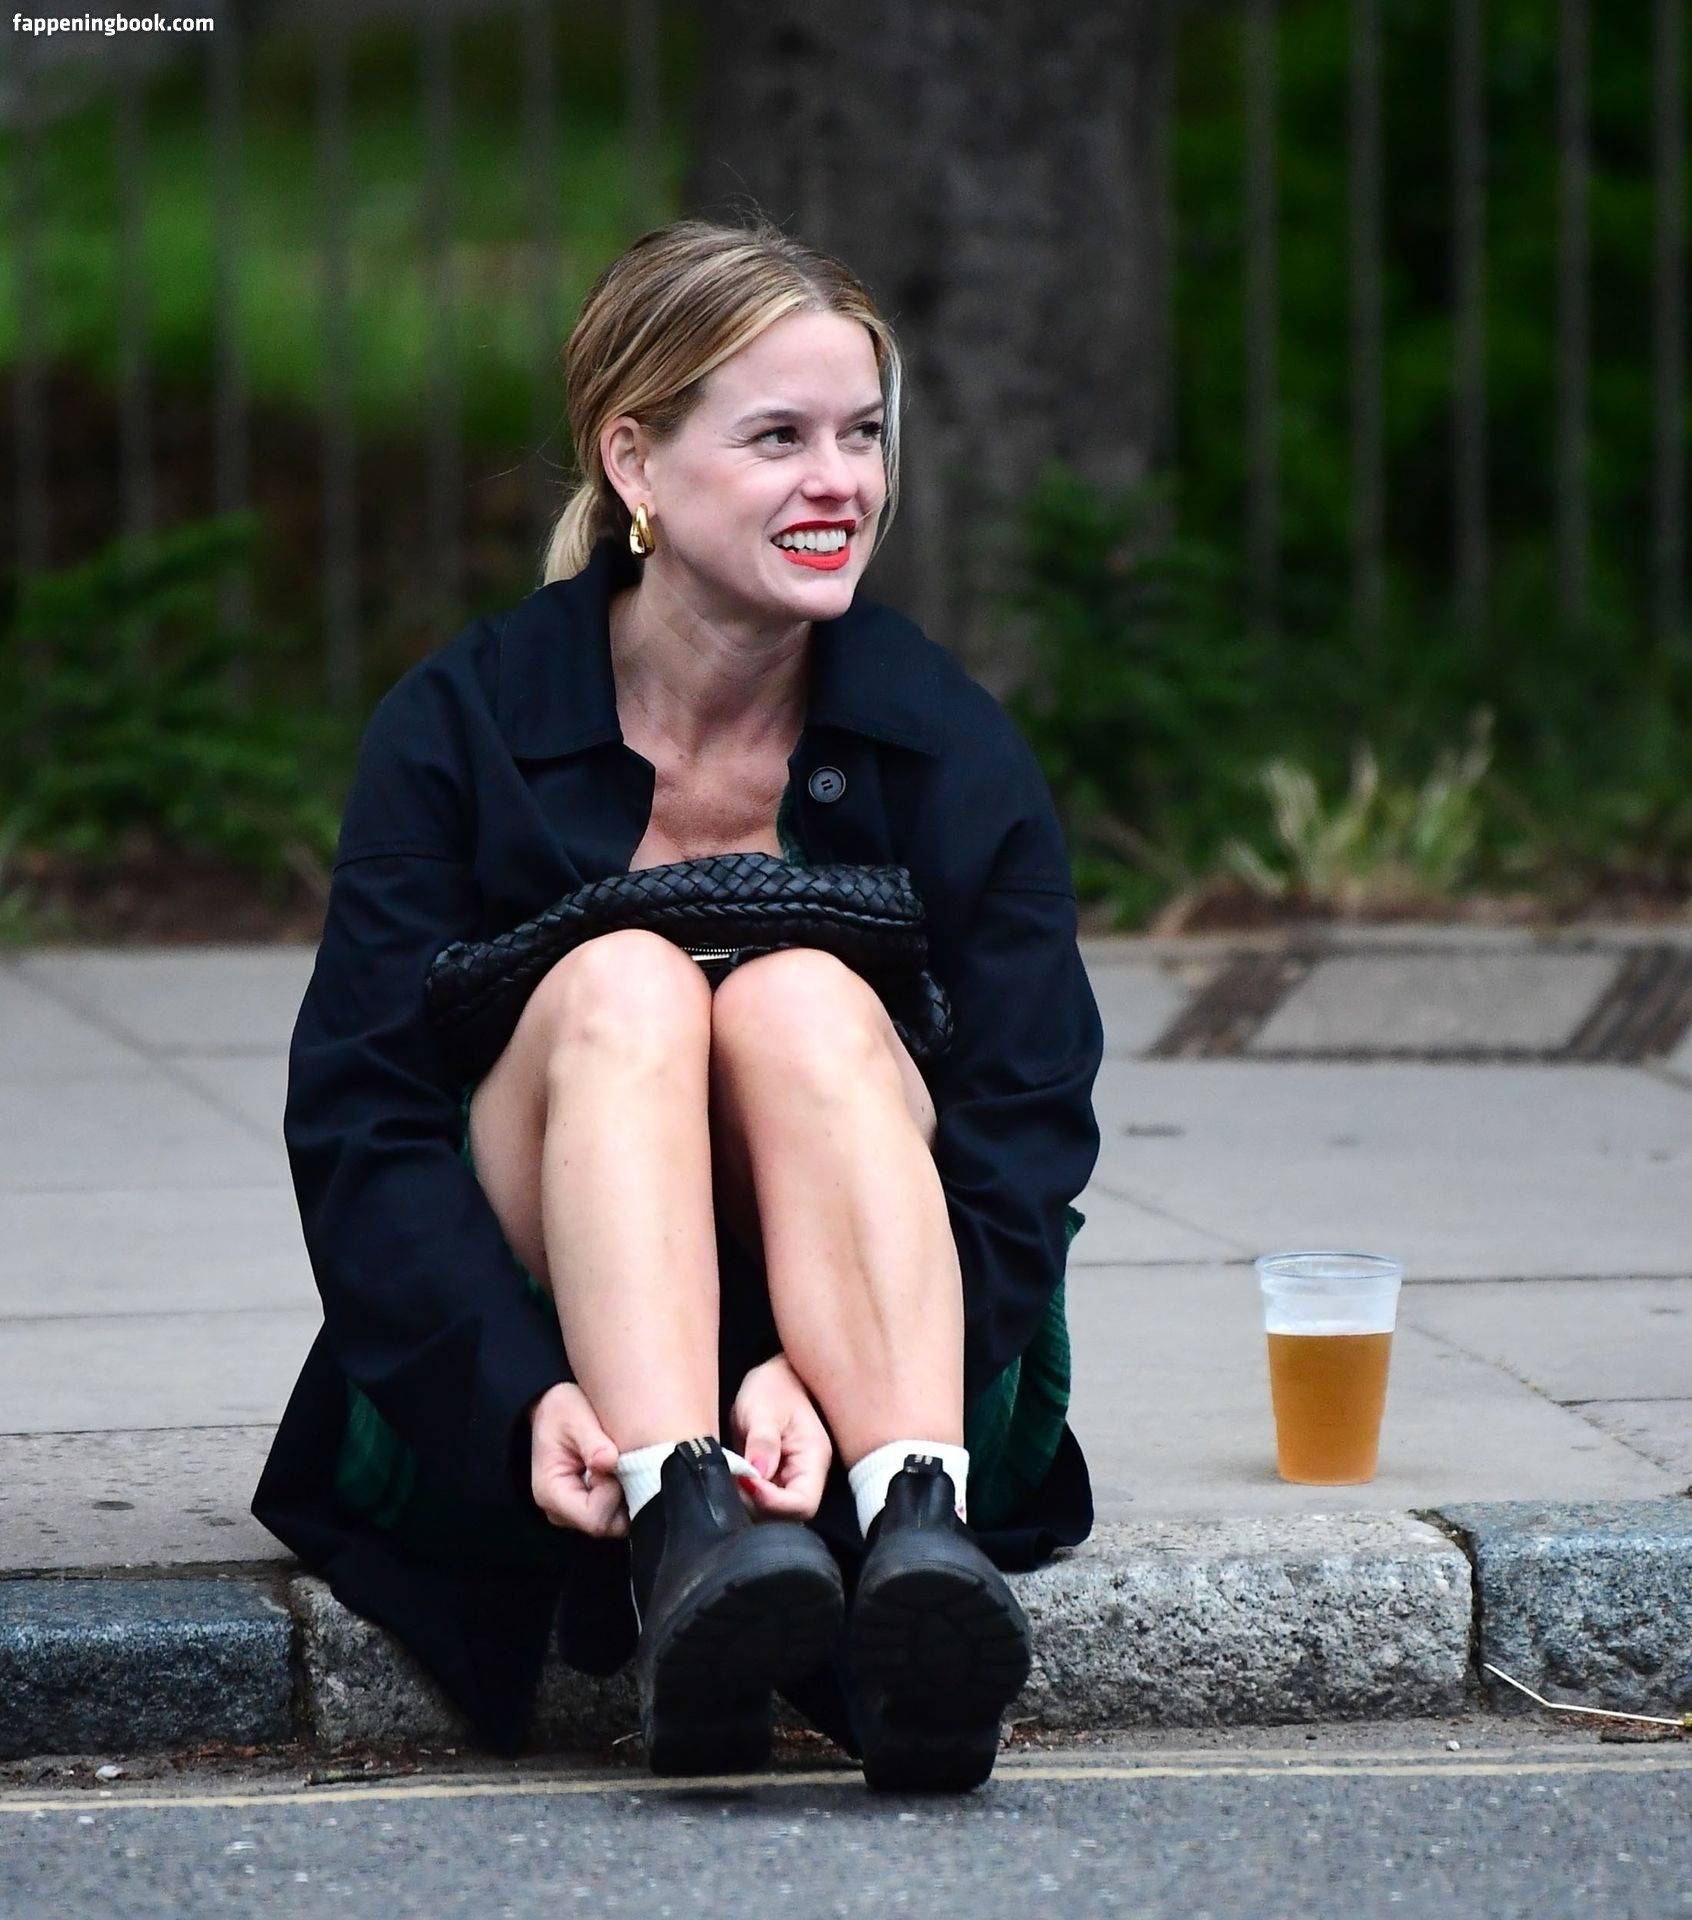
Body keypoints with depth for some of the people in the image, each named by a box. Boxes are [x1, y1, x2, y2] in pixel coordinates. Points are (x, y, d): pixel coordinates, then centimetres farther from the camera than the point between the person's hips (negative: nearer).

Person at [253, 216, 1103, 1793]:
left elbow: (1025, 1129, -8)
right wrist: (526, 1398, -29)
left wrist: (823, 1373, -28)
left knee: (804, 997, -25)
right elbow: (360, 1123, -10)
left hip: (871, 1383, 1)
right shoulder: (463, 726, -3)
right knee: (620, 983, -26)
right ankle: (680, 1531, -50)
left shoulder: (948, 753, 1)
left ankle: (914, 1533, -47)